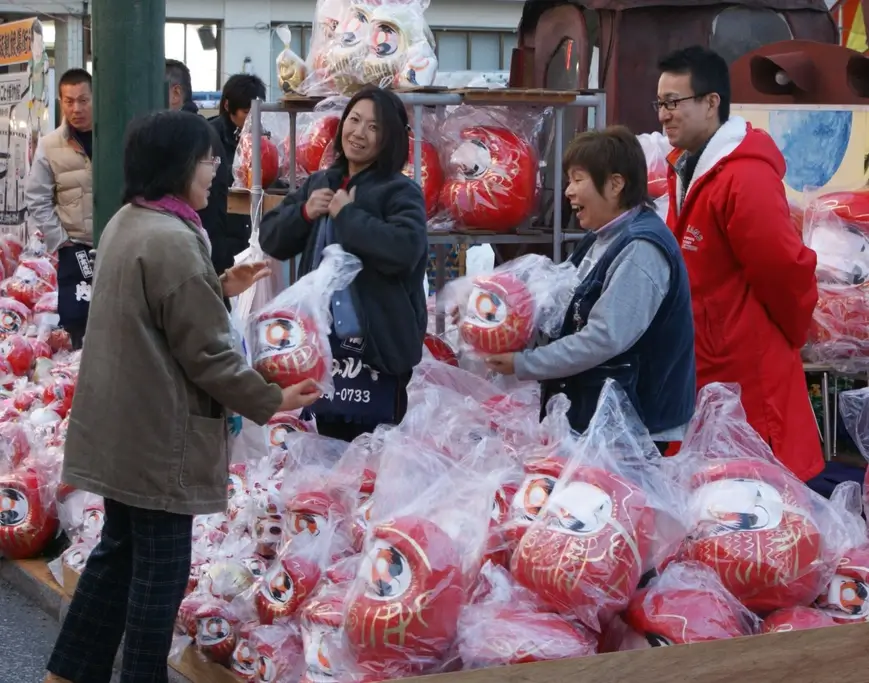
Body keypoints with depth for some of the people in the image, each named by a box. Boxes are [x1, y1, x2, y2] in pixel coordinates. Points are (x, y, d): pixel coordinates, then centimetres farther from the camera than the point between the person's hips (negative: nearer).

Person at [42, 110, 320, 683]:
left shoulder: (125, 223, 8)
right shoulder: (173, 240, -23)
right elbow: (206, 353, -20)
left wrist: (219, 288, 18)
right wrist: (270, 401, -10)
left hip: (121, 424, 10)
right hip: (160, 432, -10)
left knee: (119, 550, 20)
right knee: (161, 566, 4)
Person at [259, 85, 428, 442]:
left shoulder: (400, 191, -8)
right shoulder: (319, 184, 13)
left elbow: (404, 249, -27)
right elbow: (270, 240, 15)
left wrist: (348, 214, -16)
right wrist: (304, 213, -4)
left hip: (376, 346, -6)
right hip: (319, 342, 7)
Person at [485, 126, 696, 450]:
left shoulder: (641, 250, -20)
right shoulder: (600, 241, 11)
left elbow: (603, 339, -26)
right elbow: (570, 313, 16)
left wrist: (522, 364, -20)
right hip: (594, 413, 9)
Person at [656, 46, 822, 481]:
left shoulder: (746, 178, -20)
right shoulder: (687, 170, 11)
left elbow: (786, 271, -20)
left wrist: (785, 337, -6)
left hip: (750, 381, -9)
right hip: (703, 376, 9)